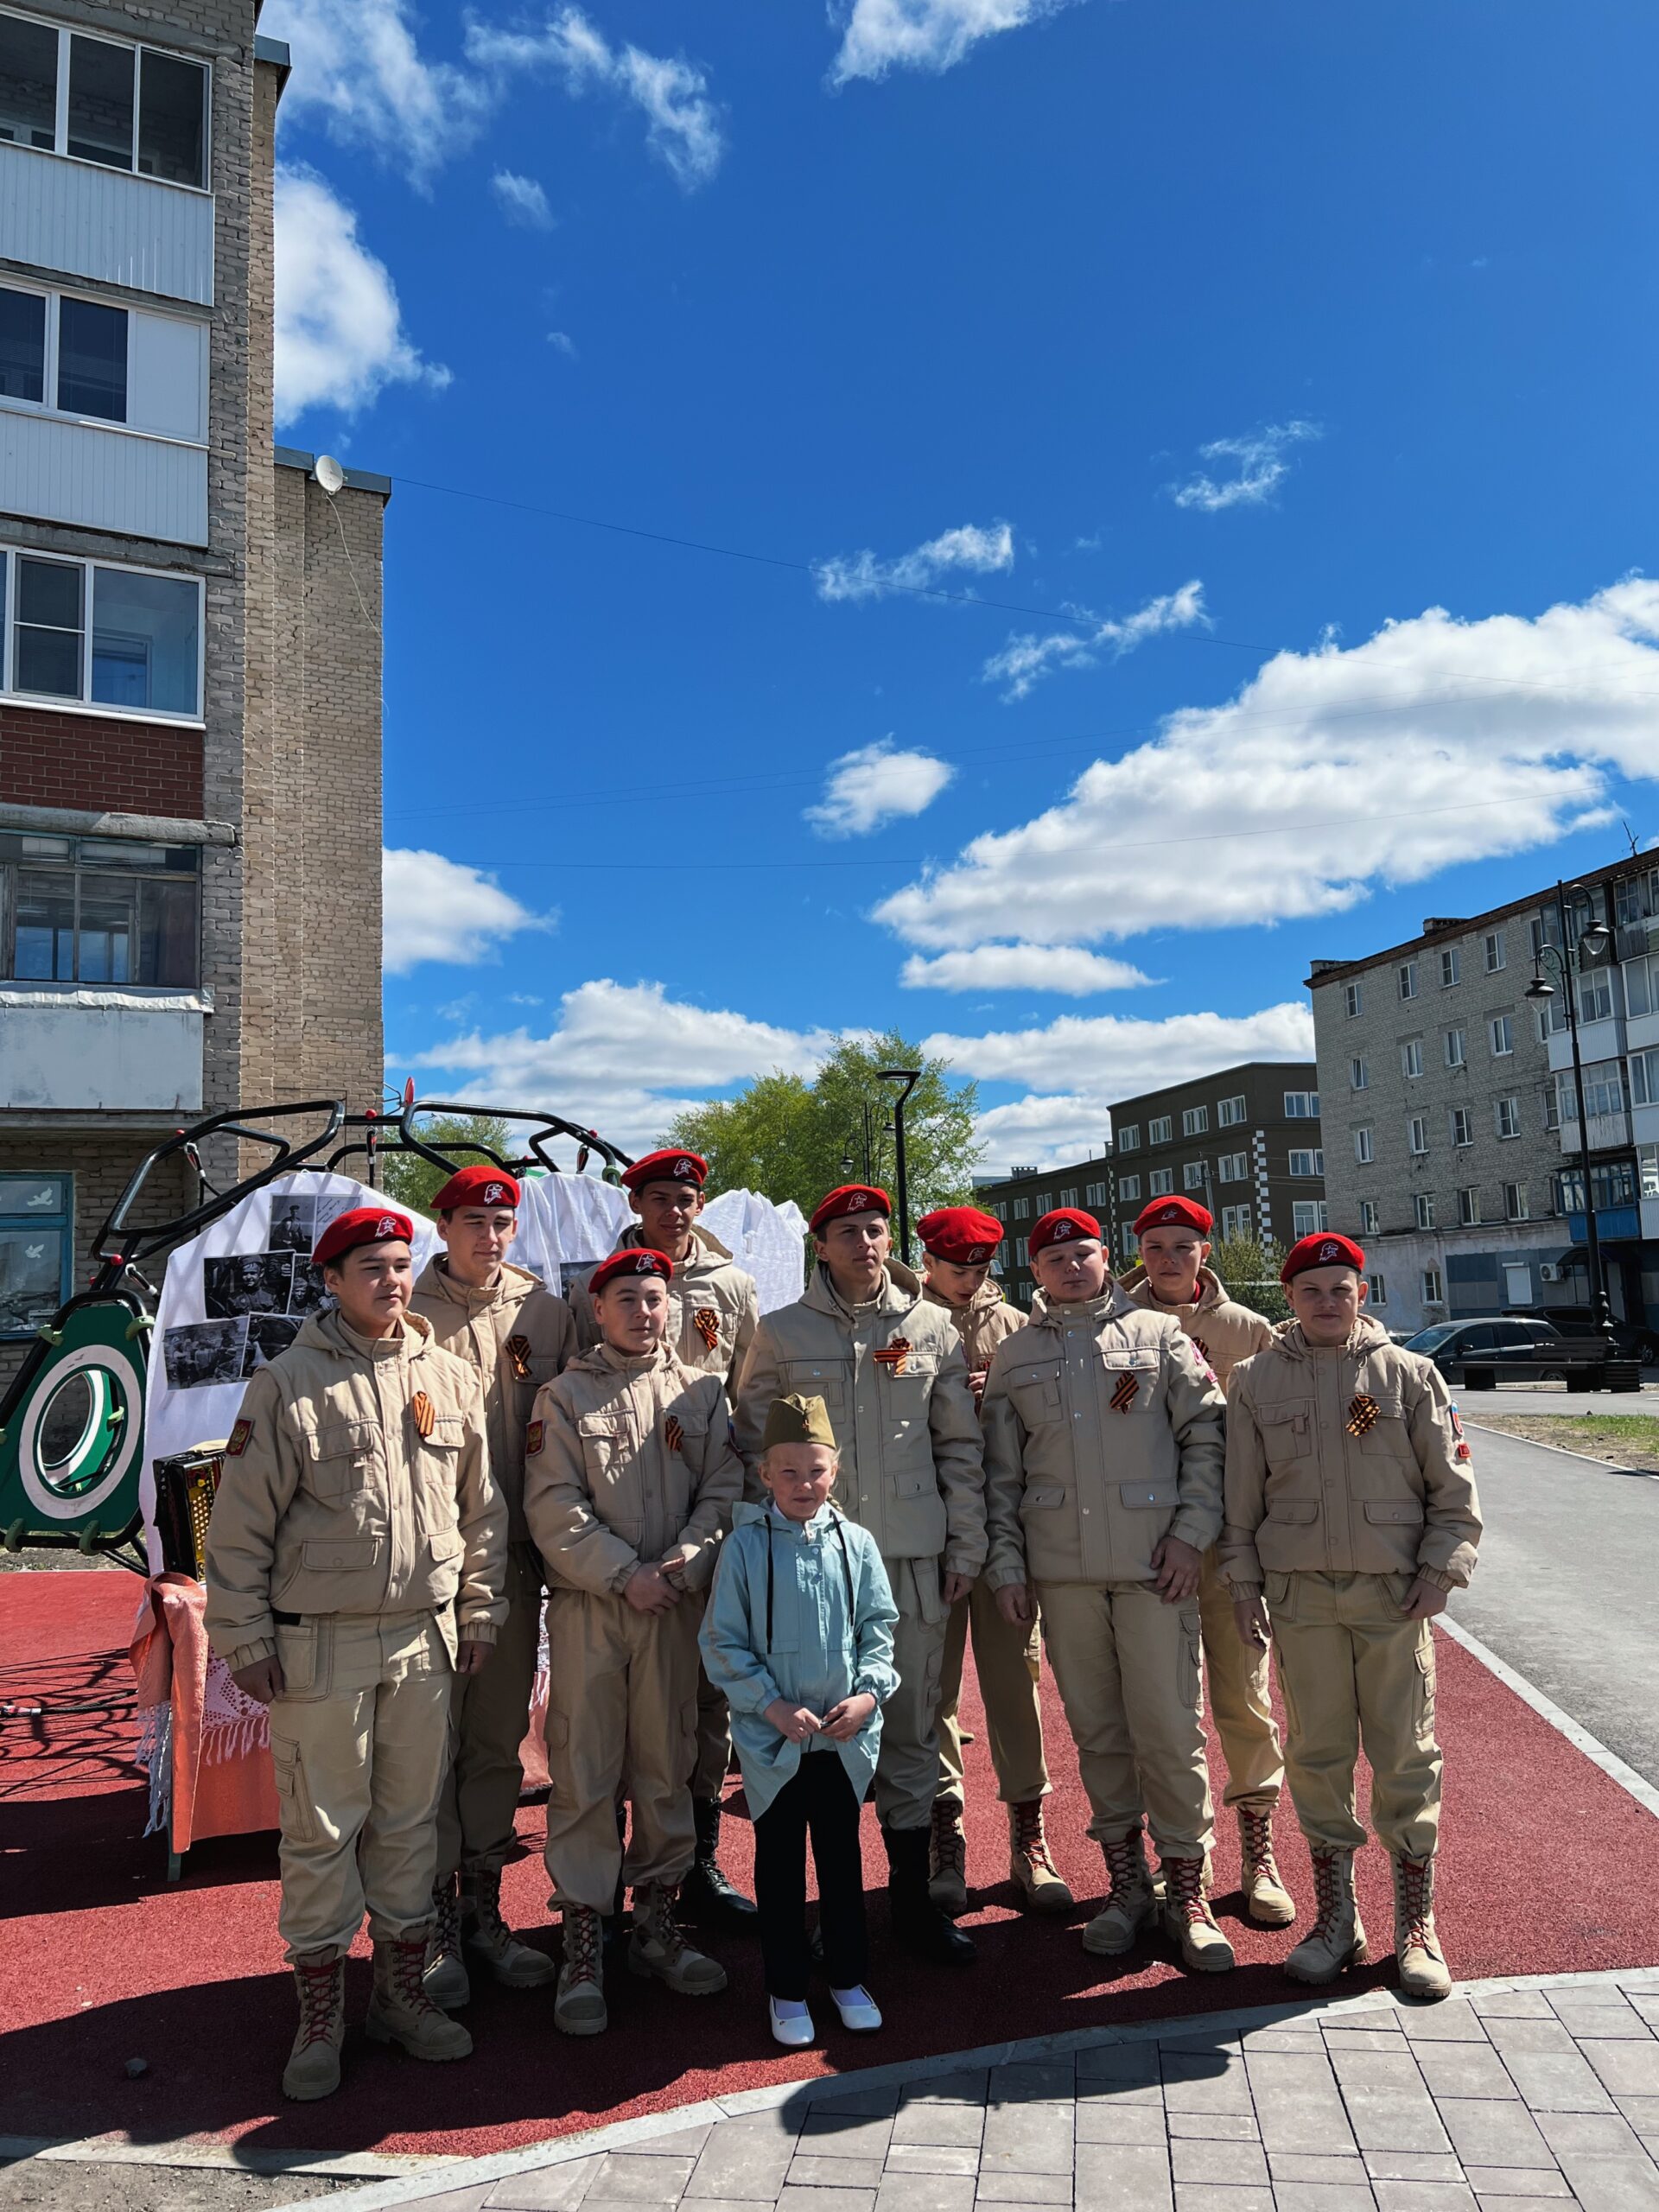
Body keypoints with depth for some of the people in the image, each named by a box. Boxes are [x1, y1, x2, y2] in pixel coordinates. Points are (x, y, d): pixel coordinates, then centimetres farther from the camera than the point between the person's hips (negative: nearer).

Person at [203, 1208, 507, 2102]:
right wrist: (246, 1639, -6)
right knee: (321, 1830, 6)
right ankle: (320, 2015, 23)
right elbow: (241, 1525, -5)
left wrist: (478, 1614, 9)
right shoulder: (288, 1384, -7)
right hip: (319, 1644, -3)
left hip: (423, 1639, 4)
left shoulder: (450, 1378, 4)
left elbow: (481, 1508, 10)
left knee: (412, 1823, 14)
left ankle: (402, 1993, 30)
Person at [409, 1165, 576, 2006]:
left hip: (515, 1557, 4)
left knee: (499, 1744, 14)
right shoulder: (411, 1314, -4)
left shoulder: (545, 1312, 6)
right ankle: (433, 1922, 19)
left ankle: (483, 1910, 29)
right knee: (432, 1744, 3)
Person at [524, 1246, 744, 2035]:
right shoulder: (563, 1396, 2)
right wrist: (626, 1574, -13)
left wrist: (685, 1563, -12)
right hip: (586, 1607, -2)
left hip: (676, 1606, 3)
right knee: (584, 1773, 0)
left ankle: (656, 1924, 25)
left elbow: (724, 1490, 3)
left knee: (667, 1766, 11)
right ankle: (583, 1944, 11)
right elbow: (554, 1508, -6)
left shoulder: (701, 1394, 10)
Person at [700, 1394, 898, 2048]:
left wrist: (868, 1693, -11)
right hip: (773, 1739, -2)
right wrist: (771, 1706, -14)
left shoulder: (855, 1543, -2)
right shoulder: (744, 1547, -10)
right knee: (779, 1864, 11)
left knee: (842, 1856, 15)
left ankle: (847, 1977, 32)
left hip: (845, 1737, 2)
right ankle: (786, 1990, 27)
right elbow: (722, 1642, -7)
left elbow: (878, 1626, 3)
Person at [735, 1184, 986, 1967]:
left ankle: (913, 1897, 23)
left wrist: (966, 1547, 5)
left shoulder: (933, 1329, 5)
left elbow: (961, 1448, 8)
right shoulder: (780, 1333, 2)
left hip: (913, 1556, 1)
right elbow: (751, 1444, 6)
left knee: (911, 1726, 8)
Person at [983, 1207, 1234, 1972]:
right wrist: (1007, 1562, 5)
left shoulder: (1159, 1334, 5)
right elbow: (1001, 1471, 11)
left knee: (1169, 1730, -1)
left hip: (1154, 1564, -2)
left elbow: (1207, 1434, 1)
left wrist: (1191, 1531, -7)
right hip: (1061, 1570, 2)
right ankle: (1127, 1884, 24)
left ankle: (1186, 1893, 13)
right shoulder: (1014, 1356, 11)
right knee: (1097, 1731, 10)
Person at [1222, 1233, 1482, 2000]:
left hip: (1395, 1590, -1)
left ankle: (1416, 1923, 19)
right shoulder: (1257, 1381, 4)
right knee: (1317, 1752, 7)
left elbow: (1453, 1483, 4)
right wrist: (1244, 1584, 4)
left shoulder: (1409, 1374, 2)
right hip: (1301, 1592, 1)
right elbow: (1241, 1495, 7)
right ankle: (1336, 1916, 22)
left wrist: (1441, 1568, -4)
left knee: (1405, 1754, 4)